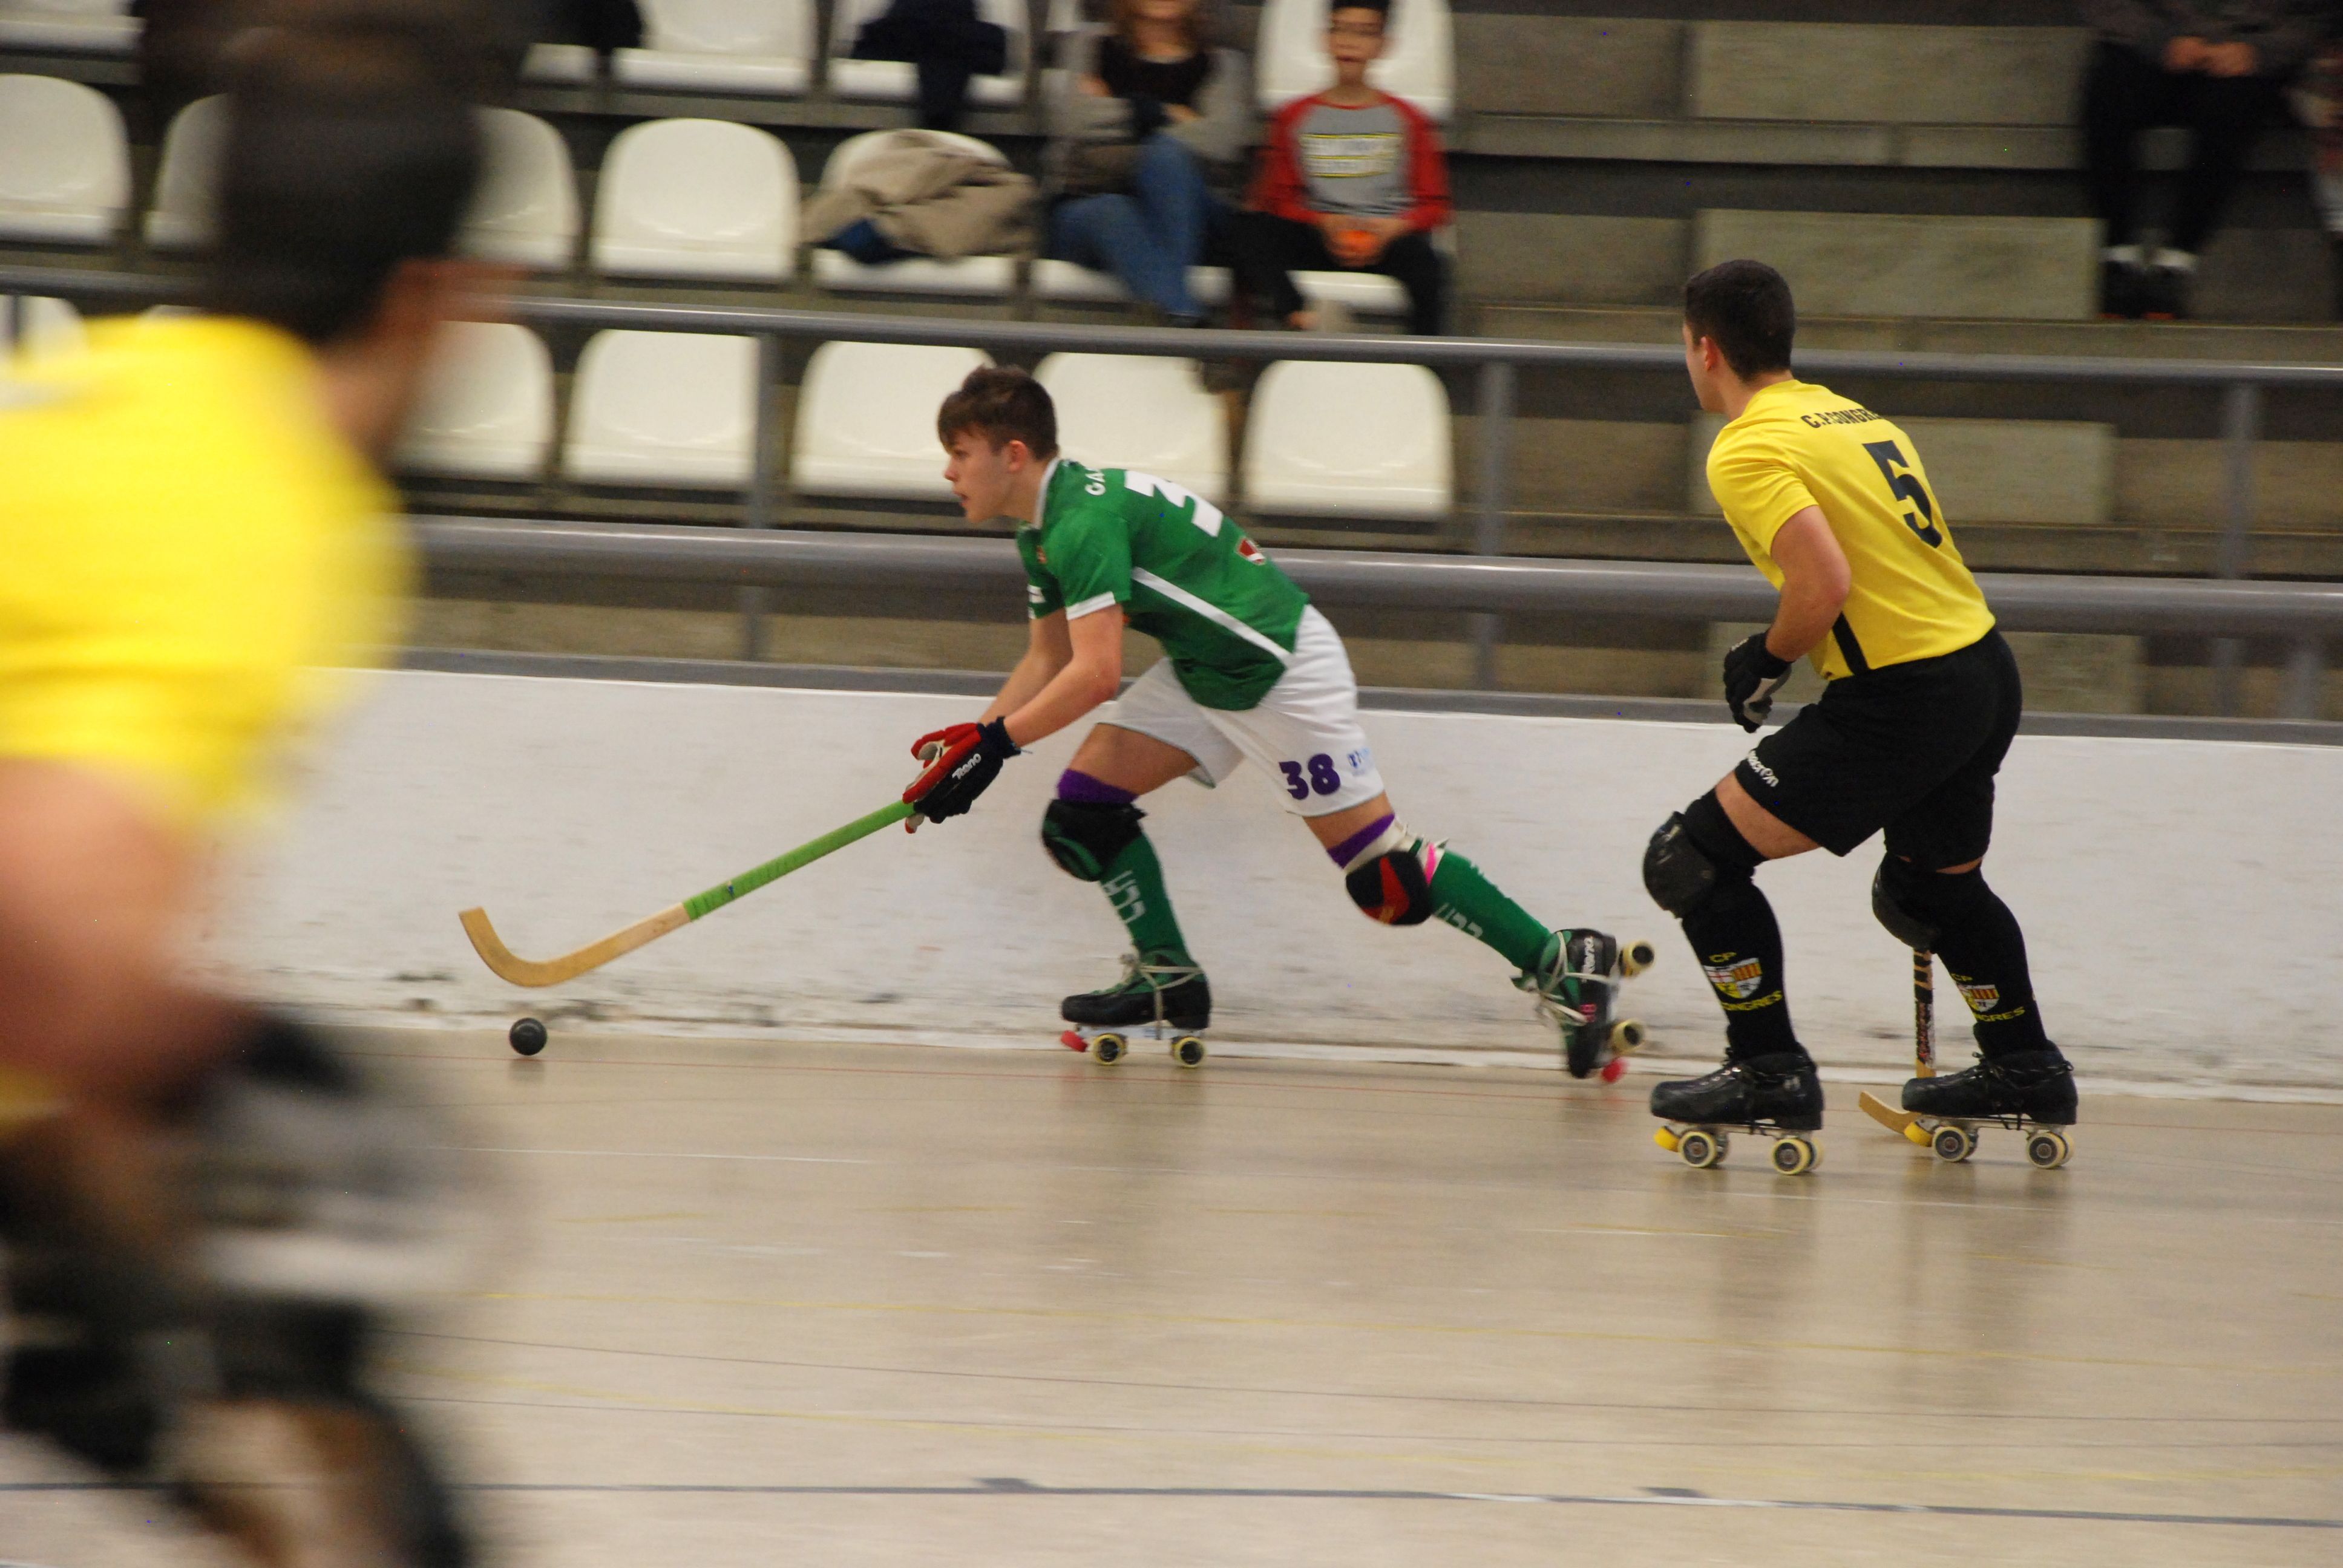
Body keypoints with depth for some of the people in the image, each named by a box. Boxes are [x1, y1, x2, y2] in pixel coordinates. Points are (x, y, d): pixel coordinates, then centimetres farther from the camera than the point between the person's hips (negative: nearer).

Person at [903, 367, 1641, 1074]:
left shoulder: (1084, 521, -24)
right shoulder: (1045, 534, 8)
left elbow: (1094, 675, -30)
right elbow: (1048, 660, 16)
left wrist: (995, 745, -25)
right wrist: (973, 735, 4)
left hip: (1283, 667, -10)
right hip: (1202, 674, 10)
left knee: (1384, 877, -8)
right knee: (1083, 808, 1)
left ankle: (1564, 965, 1)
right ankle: (1169, 981, 12)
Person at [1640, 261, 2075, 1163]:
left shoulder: (1748, 451, -11)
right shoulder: (1854, 416, 16)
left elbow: (1826, 583, -22)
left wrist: (1766, 662, -6)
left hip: (1903, 699, -9)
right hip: (1987, 671, 9)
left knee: (1694, 861, -2)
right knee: (1933, 885, 32)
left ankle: (1771, 1073, -1)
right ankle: (2025, 1071, 42)